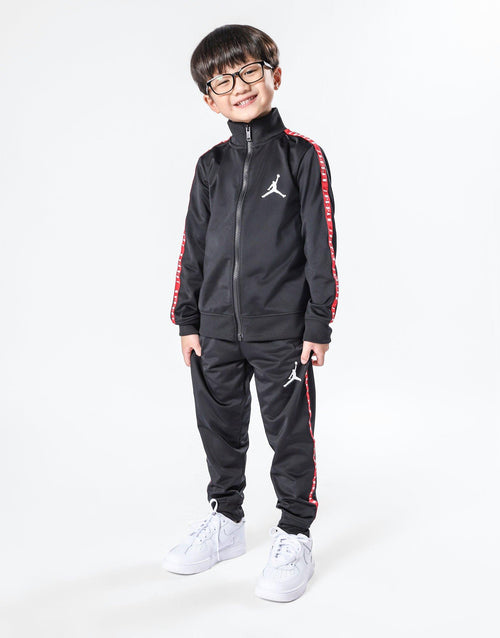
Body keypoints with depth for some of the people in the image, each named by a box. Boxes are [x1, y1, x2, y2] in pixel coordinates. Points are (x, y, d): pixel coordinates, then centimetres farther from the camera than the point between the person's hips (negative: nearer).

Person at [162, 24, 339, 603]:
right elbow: (193, 246, 11)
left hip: (282, 330, -4)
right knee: (220, 428, 15)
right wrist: (188, 320, 8)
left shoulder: (302, 155, -3)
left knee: (290, 434, 5)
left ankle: (294, 538, 24)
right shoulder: (210, 166, 9)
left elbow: (320, 244, -5)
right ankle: (226, 521, 36)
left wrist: (319, 323, -8)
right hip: (217, 330, 5)